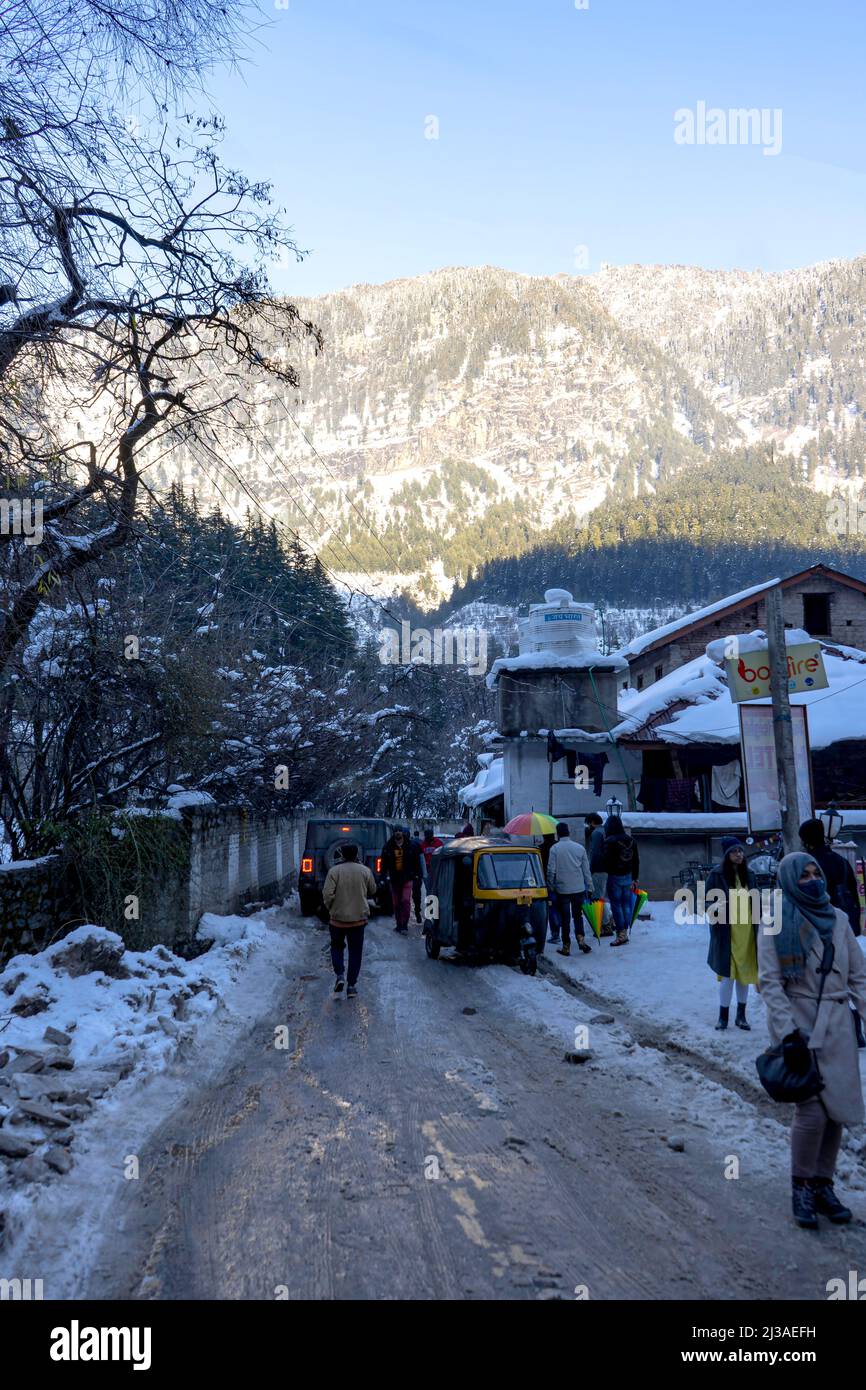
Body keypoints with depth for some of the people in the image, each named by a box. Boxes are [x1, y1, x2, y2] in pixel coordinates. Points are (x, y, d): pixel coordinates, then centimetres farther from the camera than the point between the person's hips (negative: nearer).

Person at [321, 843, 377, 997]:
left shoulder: (334, 871, -9)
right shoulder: (365, 871, -2)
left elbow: (327, 894, -14)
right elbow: (372, 892, 10)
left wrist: (331, 908, 3)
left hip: (337, 917, -1)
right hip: (359, 917, 1)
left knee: (337, 947, 19)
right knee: (355, 951, 9)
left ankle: (339, 975, 0)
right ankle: (352, 985, 7)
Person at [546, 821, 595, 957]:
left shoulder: (555, 849, -7)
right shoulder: (580, 848, 2)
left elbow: (551, 871, -9)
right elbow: (586, 870, 5)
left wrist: (551, 886, 5)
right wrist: (589, 888, 12)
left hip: (562, 890, -2)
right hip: (579, 889, 2)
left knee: (565, 917, 6)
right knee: (578, 915, 16)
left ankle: (566, 946, 9)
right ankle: (581, 939, 0)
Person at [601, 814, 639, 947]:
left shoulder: (610, 842, -16)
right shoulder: (631, 841, 7)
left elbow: (605, 860, -20)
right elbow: (636, 861, 13)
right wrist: (634, 878, 19)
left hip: (614, 877, -7)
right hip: (628, 877, 7)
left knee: (616, 905, -1)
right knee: (626, 904, 12)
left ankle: (621, 934, 0)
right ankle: (625, 931, 18)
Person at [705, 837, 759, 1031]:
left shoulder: (748, 874, 7)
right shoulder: (717, 874, -8)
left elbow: (755, 899, 18)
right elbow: (708, 900, -6)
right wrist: (717, 908, -23)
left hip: (747, 932, 5)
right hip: (727, 933, -5)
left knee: (744, 973, 11)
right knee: (728, 974, -4)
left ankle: (741, 1015, 24)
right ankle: (723, 1017, 10)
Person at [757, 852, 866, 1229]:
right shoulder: (777, 925, -5)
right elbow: (770, 983, -9)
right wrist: (788, 1034, -15)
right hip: (799, 1026, -5)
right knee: (812, 1111, -10)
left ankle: (823, 1185, 22)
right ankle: (802, 1187, 10)